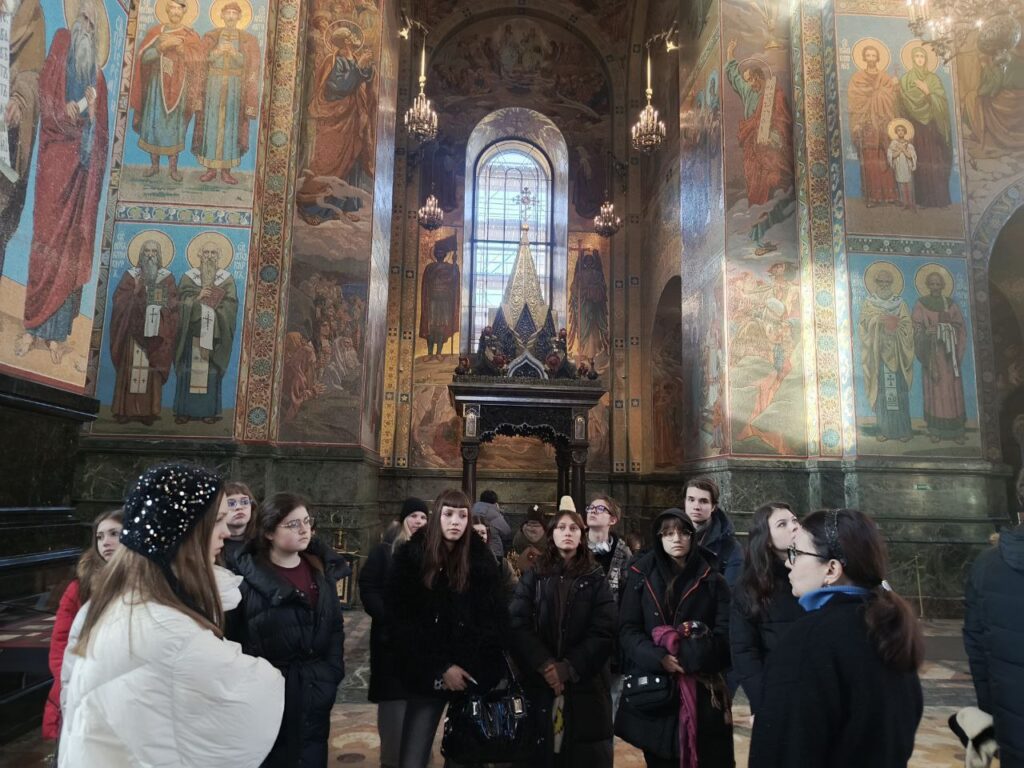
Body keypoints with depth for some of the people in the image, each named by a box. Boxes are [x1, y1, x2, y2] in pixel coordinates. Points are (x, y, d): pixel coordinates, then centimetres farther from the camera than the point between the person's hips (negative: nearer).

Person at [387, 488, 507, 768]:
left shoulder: (481, 558, 1)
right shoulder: (411, 556, -2)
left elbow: (495, 618, 0)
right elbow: (405, 621, -4)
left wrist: (469, 667, -9)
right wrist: (441, 667, -10)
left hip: (474, 672, 1)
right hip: (429, 674, -1)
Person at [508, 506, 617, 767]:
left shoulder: (596, 579, 6)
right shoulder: (533, 577, 8)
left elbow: (604, 632, -5)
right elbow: (517, 625, -3)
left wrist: (569, 668, -14)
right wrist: (545, 665, -16)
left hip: (585, 683, 0)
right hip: (539, 681, 1)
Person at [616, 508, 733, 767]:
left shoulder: (712, 580, 4)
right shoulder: (640, 576, 3)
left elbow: (725, 633, -2)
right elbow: (627, 630, -1)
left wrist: (691, 651, -18)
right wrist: (658, 657, -18)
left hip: (703, 689, 0)